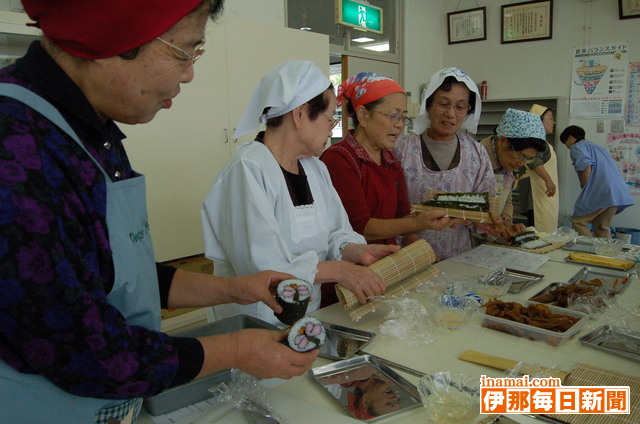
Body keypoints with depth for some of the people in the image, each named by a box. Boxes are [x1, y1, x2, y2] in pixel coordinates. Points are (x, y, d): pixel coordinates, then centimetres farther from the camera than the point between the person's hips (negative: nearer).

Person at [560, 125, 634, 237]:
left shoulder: (576, 147, 4)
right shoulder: (595, 146, 30)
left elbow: (586, 166, -15)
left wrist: (584, 188, -5)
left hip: (601, 192, -8)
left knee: (579, 220, -1)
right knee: (602, 227, 15)